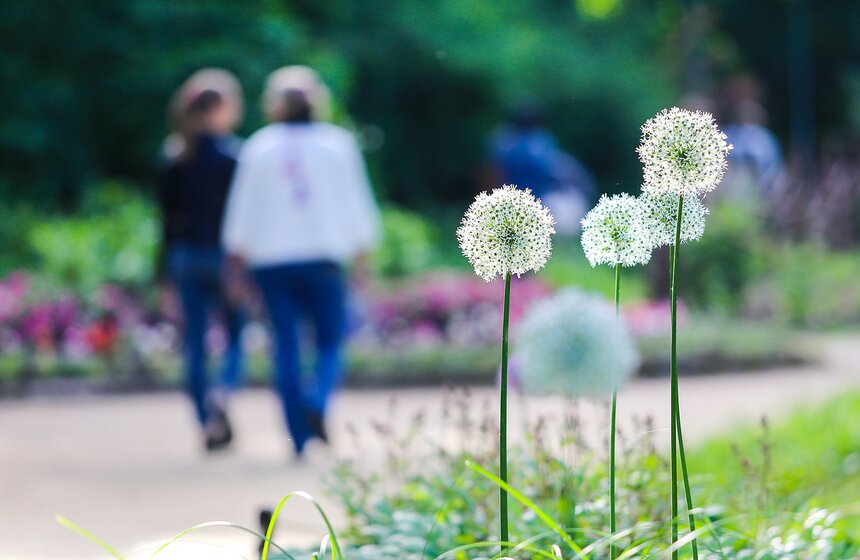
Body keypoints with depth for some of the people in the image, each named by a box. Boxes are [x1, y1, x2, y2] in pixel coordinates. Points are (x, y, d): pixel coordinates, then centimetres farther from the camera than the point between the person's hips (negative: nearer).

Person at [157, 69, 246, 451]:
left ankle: (208, 424, 6)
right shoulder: (232, 153, -9)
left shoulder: (174, 154, 5)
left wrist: (169, 265, 14)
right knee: (236, 334, 7)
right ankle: (223, 391, -21)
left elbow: (167, 210, 9)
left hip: (184, 254, 4)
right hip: (223, 253, -4)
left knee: (195, 341, 7)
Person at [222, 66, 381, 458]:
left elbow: (242, 209, 5)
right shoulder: (338, 144, 3)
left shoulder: (259, 147, 4)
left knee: (286, 348, 3)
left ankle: (300, 439, -1)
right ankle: (318, 401, -24)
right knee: (330, 343, 6)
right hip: (323, 258, -1)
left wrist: (237, 262, 11)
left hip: (271, 260, 1)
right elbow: (356, 202, 4)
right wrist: (361, 255, 11)